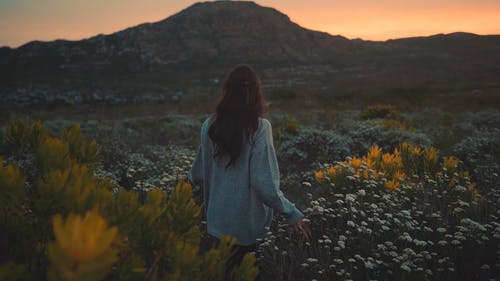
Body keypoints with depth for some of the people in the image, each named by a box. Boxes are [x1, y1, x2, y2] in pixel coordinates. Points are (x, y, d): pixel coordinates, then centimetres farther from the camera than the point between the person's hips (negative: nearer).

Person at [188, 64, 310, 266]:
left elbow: (198, 174, 4)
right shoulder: (259, 128, -20)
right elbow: (264, 184, -24)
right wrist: (292, 214, -13)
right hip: (248, 224, -3)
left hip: (217, 220, 3)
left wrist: (190, 179, 27)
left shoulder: (210, 125, -7)